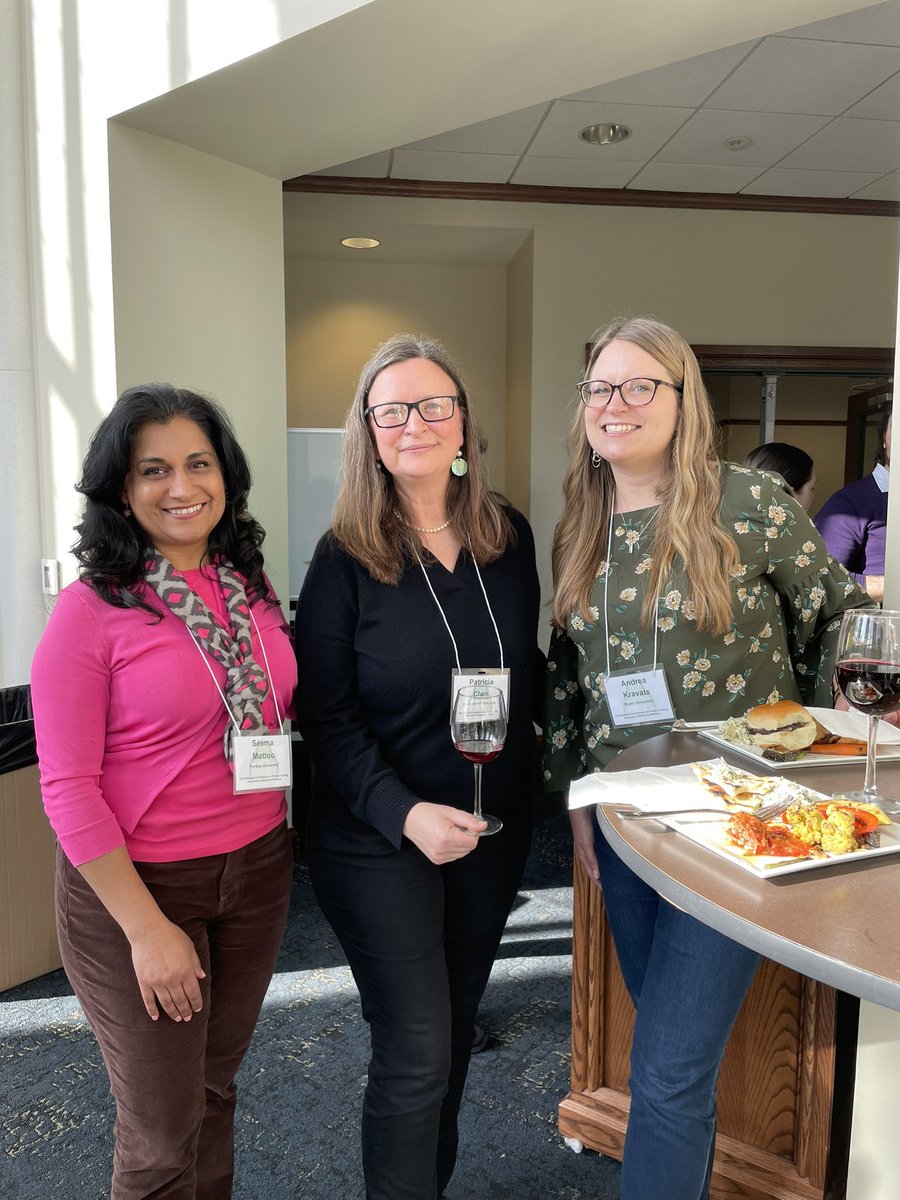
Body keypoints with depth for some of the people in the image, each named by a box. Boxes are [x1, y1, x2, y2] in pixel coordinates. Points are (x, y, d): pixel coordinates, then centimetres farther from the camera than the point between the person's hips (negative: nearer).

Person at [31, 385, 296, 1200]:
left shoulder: (251, 589, 1)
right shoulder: (92, 609, -15)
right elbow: (67, 787, -14)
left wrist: (283, 838, 5)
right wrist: (146, 929, -15)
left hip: (258, 871, 5)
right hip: (138, 885, -4)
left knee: (217, 1087, 21)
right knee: (164, 1132, 13)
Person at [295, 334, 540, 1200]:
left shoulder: (510, 538, 1)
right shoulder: (345, 558, -12)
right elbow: (326, 717, -13)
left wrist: (522, 790, 5)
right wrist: (404, 812, -24)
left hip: (493, 830, 5)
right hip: (379, 840, -4)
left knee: (454, 1026, 21)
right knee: (416, 1051, 1)